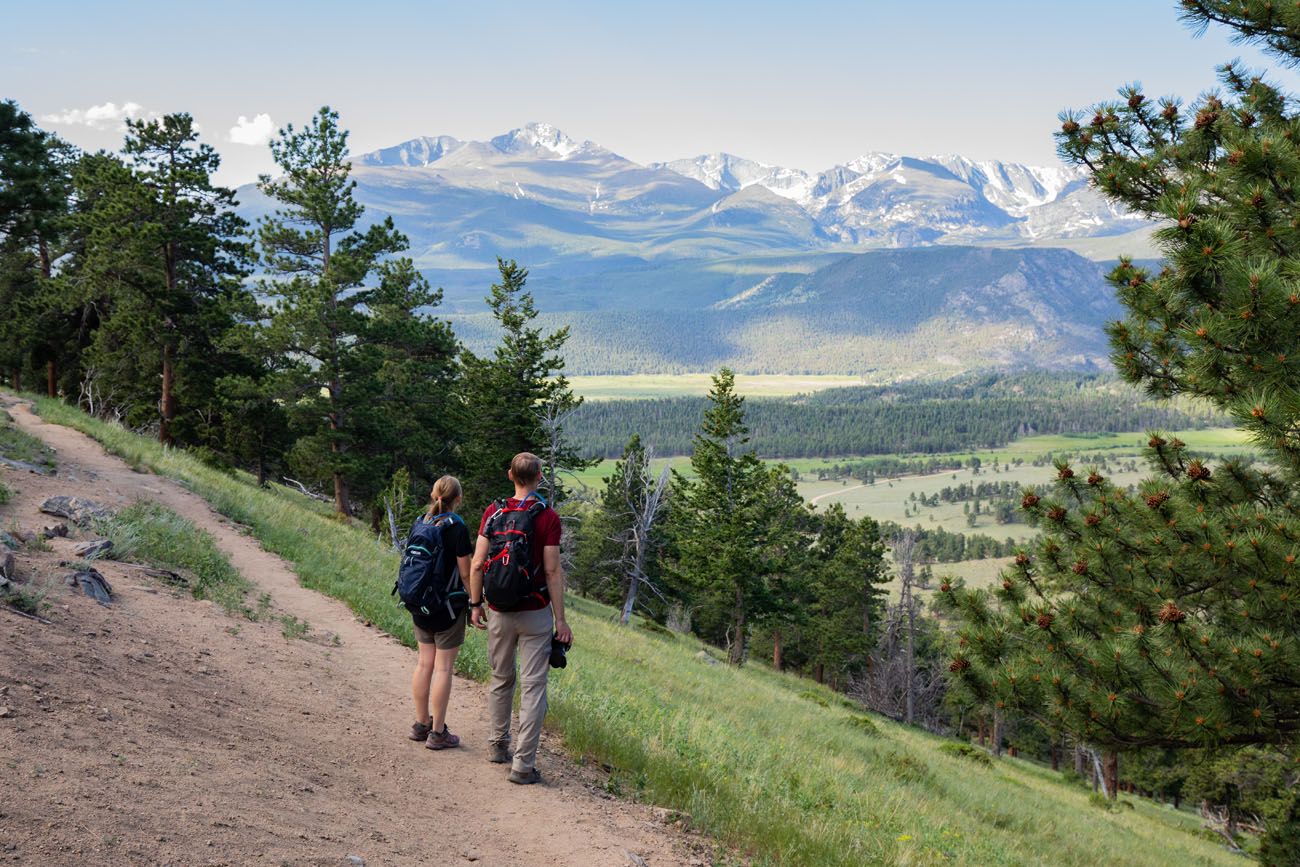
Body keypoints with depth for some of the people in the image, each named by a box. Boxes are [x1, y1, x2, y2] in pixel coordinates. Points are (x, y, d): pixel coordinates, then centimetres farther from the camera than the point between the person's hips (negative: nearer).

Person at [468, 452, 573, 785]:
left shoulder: (493, 512, 0)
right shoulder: (547, 517, -11)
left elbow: (477, 564, -1)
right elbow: (553, 572, -12)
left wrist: (475, 604, 11)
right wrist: (560, 620, -7)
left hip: (499, 613, 4)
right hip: (535, 613, -4)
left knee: (501, 680, 21)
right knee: (534, 688, 0)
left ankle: (499, 745, 34)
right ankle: (523, 764, -2)